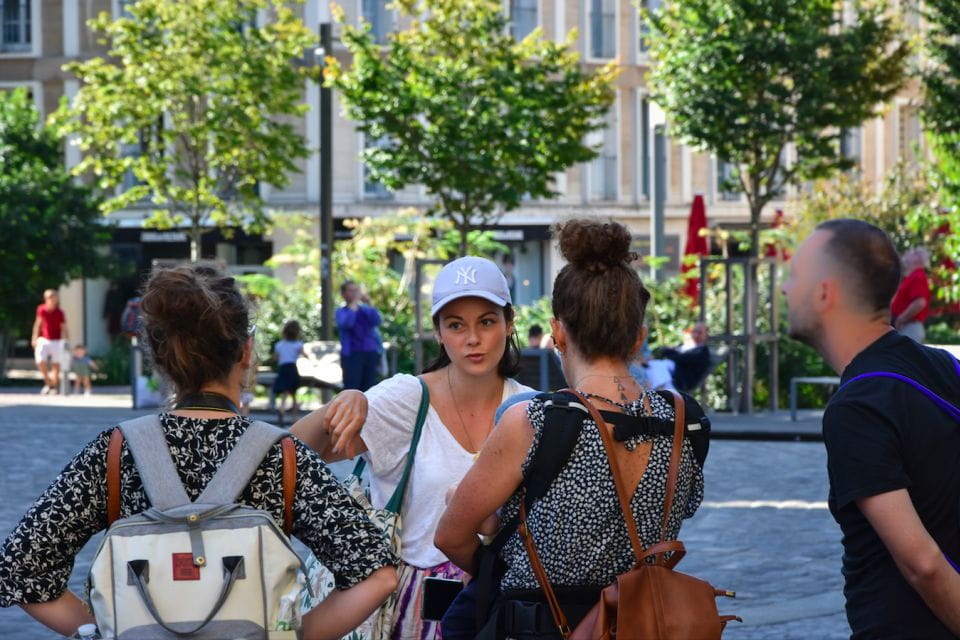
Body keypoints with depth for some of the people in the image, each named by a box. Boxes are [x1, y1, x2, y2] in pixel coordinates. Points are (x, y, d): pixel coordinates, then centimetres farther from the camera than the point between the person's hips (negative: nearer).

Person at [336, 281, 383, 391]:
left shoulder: (365, 310, 13)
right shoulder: (341, 312, 2)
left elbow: (376, 321, -3)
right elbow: (346, 323, -19)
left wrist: (368, 304, -9)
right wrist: (354, 303, -13)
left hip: (370, 353, 4)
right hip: (352, 354, -4)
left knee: (368, 390, 3)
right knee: (351, 390, -9)